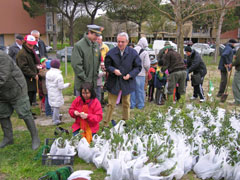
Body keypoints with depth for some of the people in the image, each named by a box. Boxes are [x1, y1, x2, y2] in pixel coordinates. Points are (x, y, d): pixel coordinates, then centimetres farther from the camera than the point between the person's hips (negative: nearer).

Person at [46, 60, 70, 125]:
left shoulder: (48, 73, 1)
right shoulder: (58, 75, -21)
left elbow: (47, 84, 11)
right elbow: (61, 86, -19)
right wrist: (67, 84, -3)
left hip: (50, 93, 8)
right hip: (57, 94, -7)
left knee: (53, 106, 19)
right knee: (56, 107, 1)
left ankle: (56, 117, 34)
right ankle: (56, 120, 9)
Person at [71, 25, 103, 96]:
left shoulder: (96, 45, 9)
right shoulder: (78, 46, -13)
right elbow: (76, 65, -16)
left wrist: (96, 74, 11)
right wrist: (85, 79, -16)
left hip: (93, 82, 6)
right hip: (82, 83, -6)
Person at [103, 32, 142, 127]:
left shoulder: (133, 53, -5)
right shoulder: (111, 53, -6)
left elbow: (138, 67, 1)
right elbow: (107, 65, 1)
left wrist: (130, 75, -15)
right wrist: (113, 70, -20)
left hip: (127, 82, 1)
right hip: (114, 82, -1)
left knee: (126, 104, 15)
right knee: (111, 104, 3)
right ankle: (106, 124, 13)